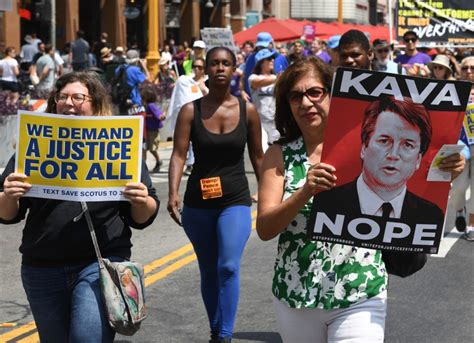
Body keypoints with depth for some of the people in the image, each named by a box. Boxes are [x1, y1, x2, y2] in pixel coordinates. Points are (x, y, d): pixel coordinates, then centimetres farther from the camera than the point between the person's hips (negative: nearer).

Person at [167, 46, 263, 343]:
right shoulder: (190, 111, -4)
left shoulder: (247, 111, -2)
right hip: (198, 202, 1)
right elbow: (179, 154, -12)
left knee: (229, 266, -18)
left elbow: (257, 158, 7)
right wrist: (173, 193, -27)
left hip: (236, 200, -1)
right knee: (209, 272, 13)